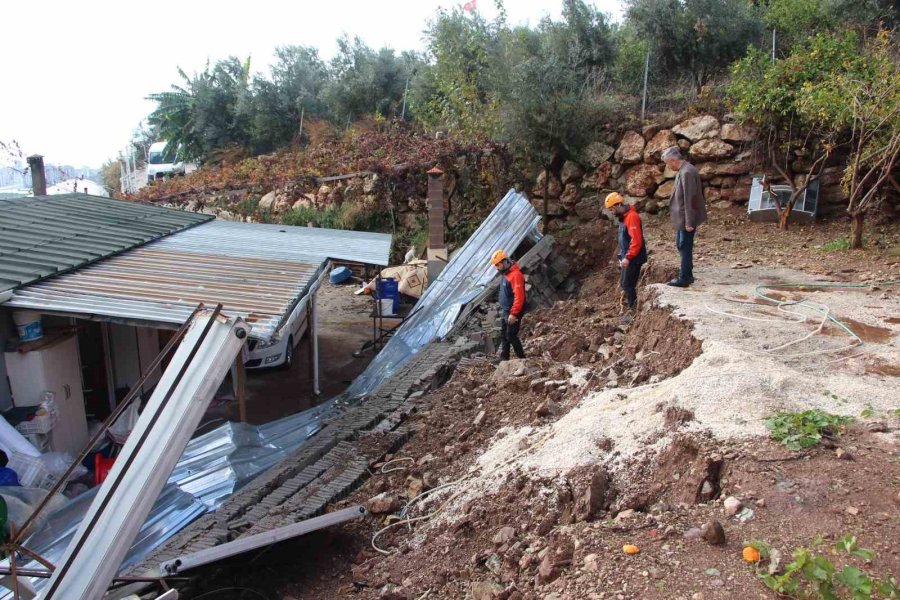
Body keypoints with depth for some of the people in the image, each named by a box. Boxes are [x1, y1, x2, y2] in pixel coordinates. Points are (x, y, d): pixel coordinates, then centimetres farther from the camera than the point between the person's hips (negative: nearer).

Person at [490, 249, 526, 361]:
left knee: (511, 336, -5)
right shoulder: (506, 273, 11)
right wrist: (503, 310, 17)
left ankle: (522, 359, 7)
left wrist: (513, 314, -27)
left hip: (512, 313, -10)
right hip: (504, 311, 10)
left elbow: (519, 297, -26)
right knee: (503, 335, 14)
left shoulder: (515, 275, -21)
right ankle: (504, 359, 22)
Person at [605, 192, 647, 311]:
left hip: (633, 258, -10)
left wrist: (628, 257, -26)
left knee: (627, 284, -6)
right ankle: (632, 306, 23)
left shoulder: (632, 217, -20)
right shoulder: (623, 217, 12)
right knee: (624, 283, 14)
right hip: (627, 257, 10)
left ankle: (633, 309, 2)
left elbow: (636, 240, -26)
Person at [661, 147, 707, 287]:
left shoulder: (687, 172, -21)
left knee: (685, 246, -2)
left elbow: (690, 199, -23)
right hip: (682, 217, 10)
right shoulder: (683, 170, 10)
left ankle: (684, 278, 6)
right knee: (681, 244, 17)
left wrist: (689, 222, -22)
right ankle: (687, 274, 27)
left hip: (687, 218, -10)